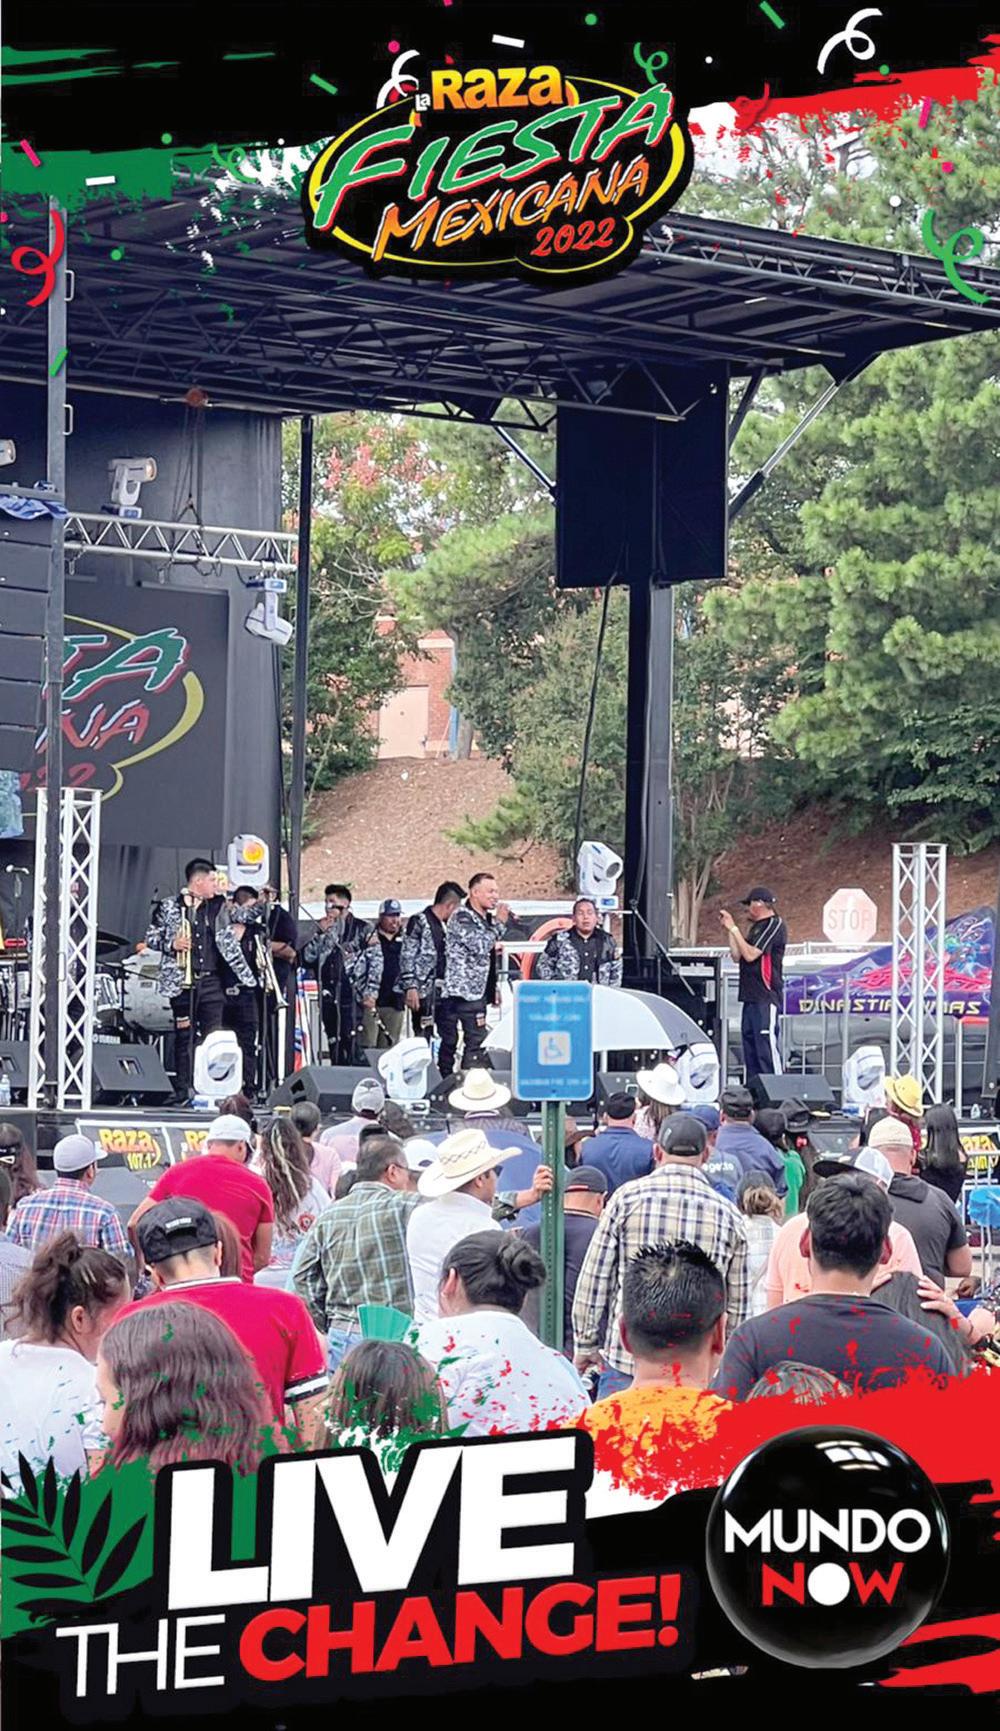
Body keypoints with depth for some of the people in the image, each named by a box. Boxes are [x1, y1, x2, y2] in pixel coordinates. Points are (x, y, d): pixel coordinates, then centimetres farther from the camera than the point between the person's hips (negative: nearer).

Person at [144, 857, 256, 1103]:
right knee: (184, 1037, 2)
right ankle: (182, 1091, 7)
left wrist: (247, 976, 6)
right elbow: (151, 938, 6)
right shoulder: (169, 907, 2)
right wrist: (171, 945, -13)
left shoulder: (218, 907, 11)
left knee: (214, 1036, -3)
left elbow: (228, 942, 12)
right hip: (181, 981, -3)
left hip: (211, 980, 3)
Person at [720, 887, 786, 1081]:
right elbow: (737, 956, 18)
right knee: (750, 1045, 10)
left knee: (766, 1045, -14)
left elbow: (750, 955, -16)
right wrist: (729, 930, 13)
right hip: (751, 997, 10)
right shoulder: (756, 927, 21)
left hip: (766, 998, -10)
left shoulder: (775, 925, -9)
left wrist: (734, 929, -8)